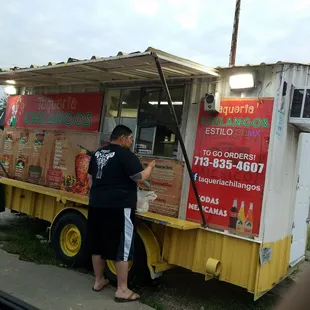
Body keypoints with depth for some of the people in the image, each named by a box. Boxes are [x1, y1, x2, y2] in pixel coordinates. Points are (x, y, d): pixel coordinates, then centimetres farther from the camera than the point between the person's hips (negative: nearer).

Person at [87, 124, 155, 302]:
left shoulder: (98, 153, 14)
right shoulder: (125, 154, -11)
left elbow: (90, 178, 20)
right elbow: (140, 178, -14)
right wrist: (150, 167, 4)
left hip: (97, 204, 8)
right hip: (119, 207, -8)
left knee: (98, 244, 16)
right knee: (122, 248, 1)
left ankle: (99, 281, 29)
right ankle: (122, 290, 8)